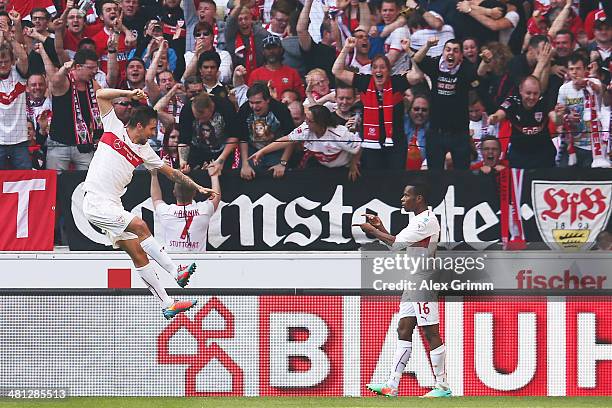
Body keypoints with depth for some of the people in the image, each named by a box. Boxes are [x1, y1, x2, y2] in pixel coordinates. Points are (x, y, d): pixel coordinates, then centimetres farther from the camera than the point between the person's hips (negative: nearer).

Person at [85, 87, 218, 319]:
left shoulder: (144, 151, 12)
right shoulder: (114, 128, -1)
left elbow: (170, 172, 21)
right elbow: (101, 95, -5)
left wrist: (198, 188, 17)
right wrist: (130, 94, -12)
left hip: (113, 205, 7)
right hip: (96, 203, -7)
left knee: (138, 252, 1)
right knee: (140, 227, -23)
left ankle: (167, 304, 1)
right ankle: (175, 272, -19)